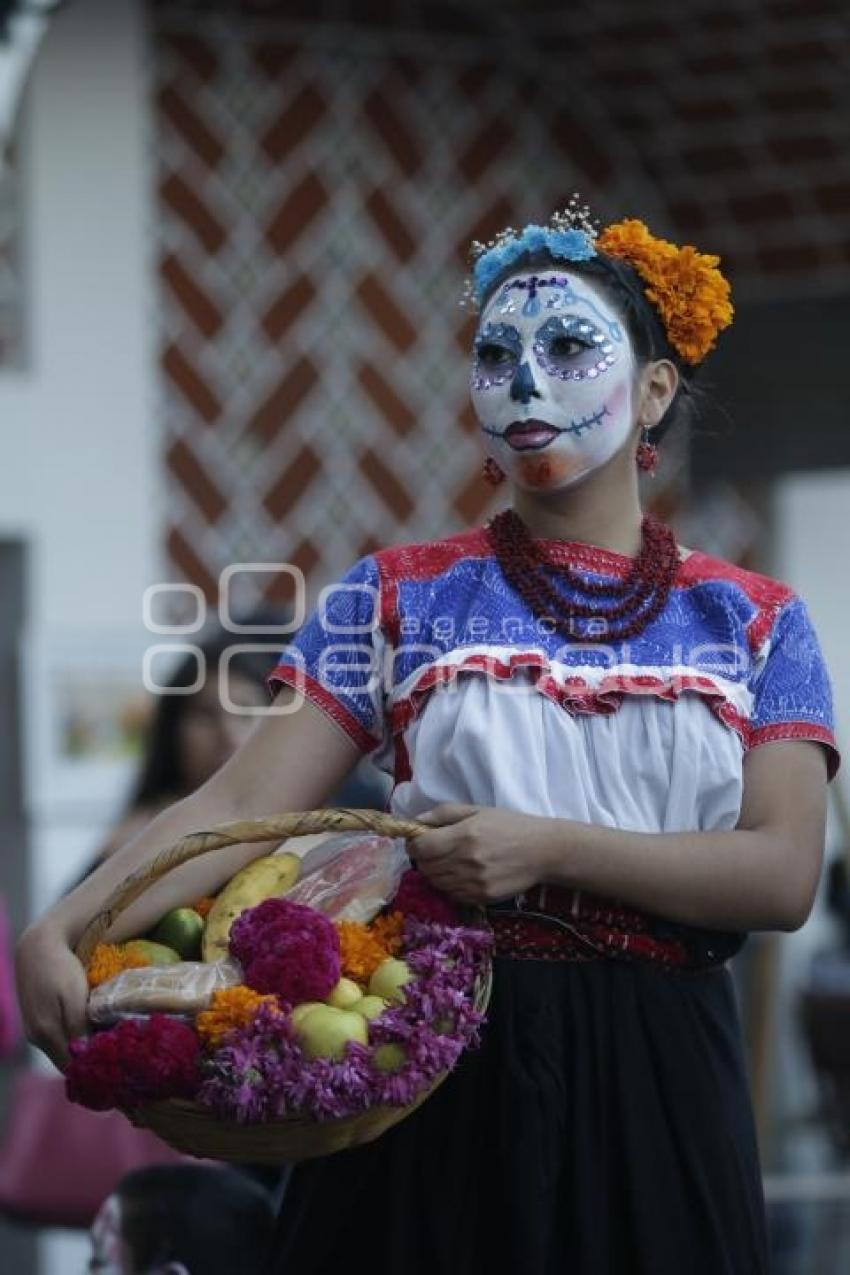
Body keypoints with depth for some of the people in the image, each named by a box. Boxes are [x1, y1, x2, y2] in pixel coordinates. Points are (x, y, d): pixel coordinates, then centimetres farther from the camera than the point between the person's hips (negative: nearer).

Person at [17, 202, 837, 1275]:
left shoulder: (753, 622, 7)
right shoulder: (401, 597, 6)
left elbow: (785, 874, -6)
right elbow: (242, 805, -5)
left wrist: (550, 848, -17)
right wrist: (59, 933, -22)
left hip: (653, 1084, 0)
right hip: (442, 1072, 0)